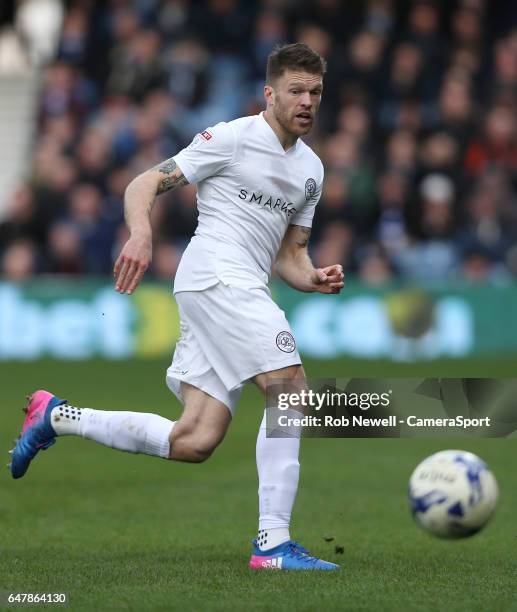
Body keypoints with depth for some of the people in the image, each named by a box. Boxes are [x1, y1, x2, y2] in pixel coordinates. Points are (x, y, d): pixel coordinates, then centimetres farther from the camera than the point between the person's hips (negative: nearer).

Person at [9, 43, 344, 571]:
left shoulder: (311, 168, 21)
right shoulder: (233, 138, -1)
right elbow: (144, 185, -3)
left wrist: (313, 279, 3)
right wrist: (140, 232, -23)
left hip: (243, 291, 8)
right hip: (216, 276, -8)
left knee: (193, 442, 0)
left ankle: (58, 418, 16)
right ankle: (273, 542, -19)